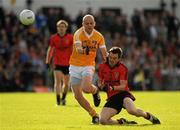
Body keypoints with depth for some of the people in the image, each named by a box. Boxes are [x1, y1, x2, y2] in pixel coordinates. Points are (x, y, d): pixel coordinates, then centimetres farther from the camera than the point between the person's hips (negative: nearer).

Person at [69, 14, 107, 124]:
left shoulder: (99, 36, -2)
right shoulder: (78, 34, -13)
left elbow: (104, 54, 2)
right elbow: (78, 49, -31)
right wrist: (84, 51, -54)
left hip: (89, 66, 0)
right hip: (75, 66, 0)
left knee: (86, 88, -28)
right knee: (77, 95, -3)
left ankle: (95, 90, 9)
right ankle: (94, 114, 15)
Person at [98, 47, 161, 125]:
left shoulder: (123, 69, -7)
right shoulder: (102, 67, 3)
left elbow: (123, 86, -13)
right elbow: (99, 82, 15)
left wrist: (113, 88, -33)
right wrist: (102, 86, -10)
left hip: (122, 94, -4)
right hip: (112, 97, 4)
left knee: (132, 110, -36)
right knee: (102, 120, -17)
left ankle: (148, 116, -3)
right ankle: (122, 121, 9)